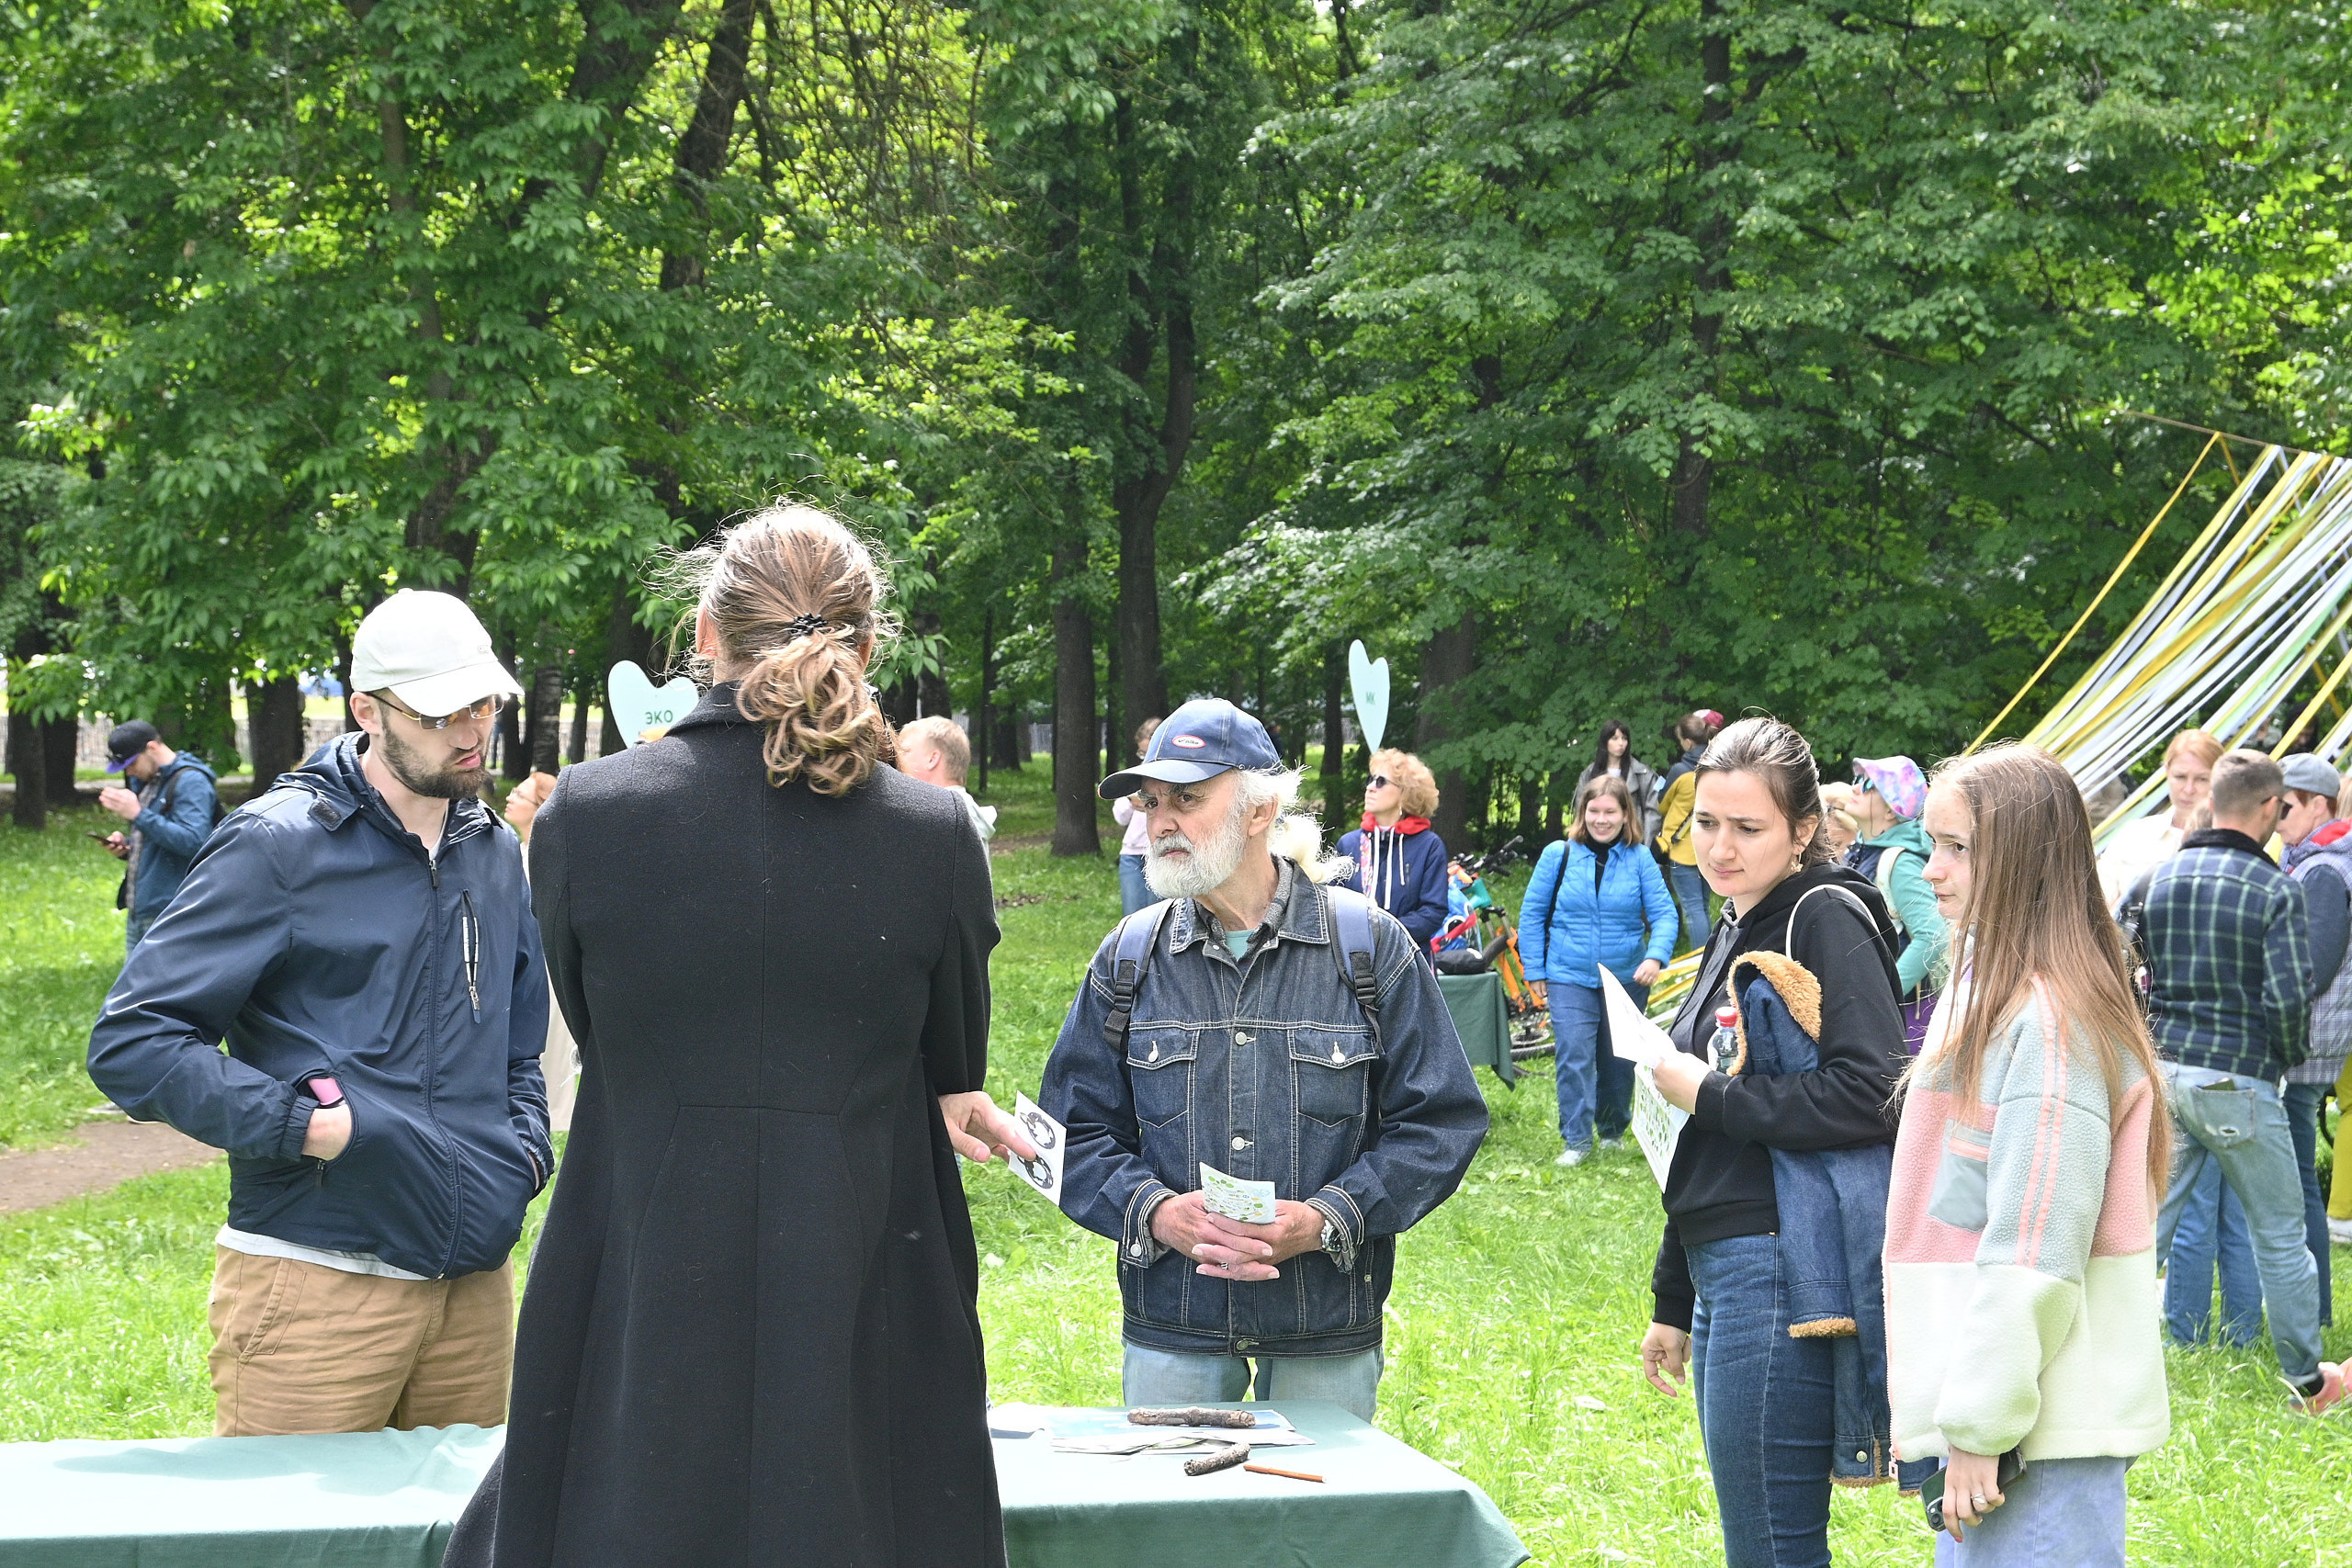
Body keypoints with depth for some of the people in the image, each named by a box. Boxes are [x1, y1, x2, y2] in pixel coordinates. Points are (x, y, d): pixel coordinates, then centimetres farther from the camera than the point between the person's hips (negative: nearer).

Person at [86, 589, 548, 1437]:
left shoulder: (495, 850, 15)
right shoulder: (278, 844, -7)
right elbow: (130, 1041, -11)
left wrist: (525, 1143, 9)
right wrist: (304, 1127, -18)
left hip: (475, 1281, 6)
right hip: (316, 1289, -6)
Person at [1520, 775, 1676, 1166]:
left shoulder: (1639, 859, -3)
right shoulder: (1558, 855, -3)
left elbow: (1664, 913, -4)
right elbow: (1532, 915, 4)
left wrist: (1655, 957, -21)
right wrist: (1534, 972, 2)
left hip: (1627, 979, 1)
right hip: (1570, 978, -1)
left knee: (1619, 1060, 12)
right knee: (1573, 1057, -12)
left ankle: (1613, 1131, 31)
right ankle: (1576, 1139, -5)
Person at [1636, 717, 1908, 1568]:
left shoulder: (1826, 918, -10)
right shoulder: (1734, 931, 18)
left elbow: (1871, 1095, -24)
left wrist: (1706, 1093, -14)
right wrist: (1673, 1304, 24)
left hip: (1781, 1270, -10)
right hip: (1722, 1271, 10)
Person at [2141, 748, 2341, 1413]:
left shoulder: (2161, 876, 4)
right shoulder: (2276, 889, -11)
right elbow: (2287, 998, -16)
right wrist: (2293, 1053, 3)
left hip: (2162, 1071, 4)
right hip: (2239, 1083, -4)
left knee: (2145, 1226, 9)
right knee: (2279, 1236, 10)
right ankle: (2307, 1382, 22)